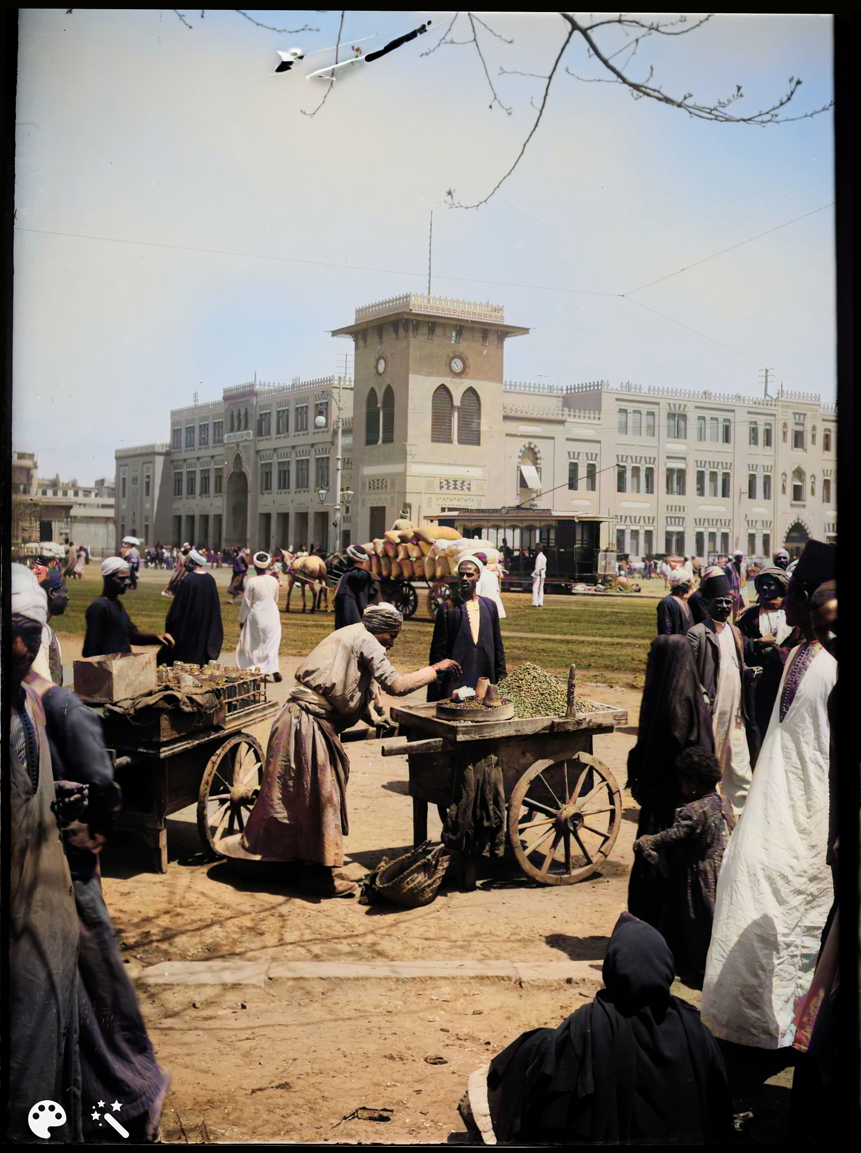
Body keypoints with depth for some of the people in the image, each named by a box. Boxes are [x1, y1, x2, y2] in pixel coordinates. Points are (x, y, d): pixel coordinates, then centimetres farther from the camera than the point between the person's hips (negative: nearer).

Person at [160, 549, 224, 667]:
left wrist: (169, 621, -3)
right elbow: (215, 606, 8)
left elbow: (178, 604, -14)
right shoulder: (210, 579, 0)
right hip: (205, 625, 6)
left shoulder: (189, 579, -18)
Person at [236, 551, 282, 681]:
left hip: (256, 616, -3)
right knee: (272, 642, 8)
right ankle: (274, 669, -2)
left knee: (254, 644, 9)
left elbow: (246, 603, -8)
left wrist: (241, 620, 2)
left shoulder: (252, 582, -14)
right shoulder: (274, 580, -1)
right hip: (272, 615, 3)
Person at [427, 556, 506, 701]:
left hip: (486, 679, 3)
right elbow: (438, 649, -1)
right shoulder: (448, 608, -1)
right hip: (456, 681, -3)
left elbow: (497, 644, 15)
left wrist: (501, 676, 12)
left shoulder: (489, 606, 11)